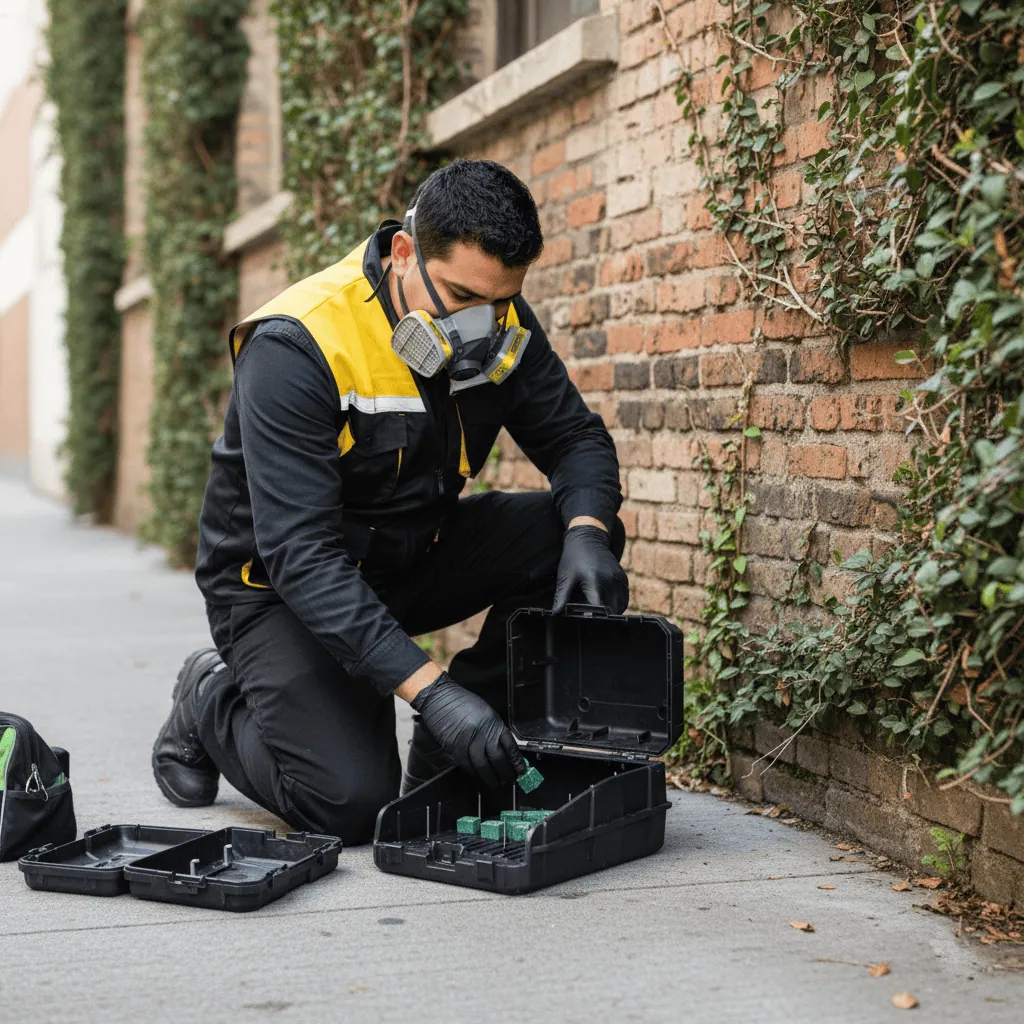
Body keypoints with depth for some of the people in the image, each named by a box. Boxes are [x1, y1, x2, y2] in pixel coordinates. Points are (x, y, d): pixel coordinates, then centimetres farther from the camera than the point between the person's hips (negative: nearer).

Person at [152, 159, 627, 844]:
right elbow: (300, 556, -35)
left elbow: (575, 436, -1)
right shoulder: (296, 348, -30)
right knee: (350, 803, -22)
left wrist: (587, 530, -26)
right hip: (280, 583, -6)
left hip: (412, 555, 6)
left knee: (579, 542, -17)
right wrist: (430, 688, -42)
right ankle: (215, 703, 10)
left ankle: (445, 759, -2)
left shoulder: (502, 324, -11)